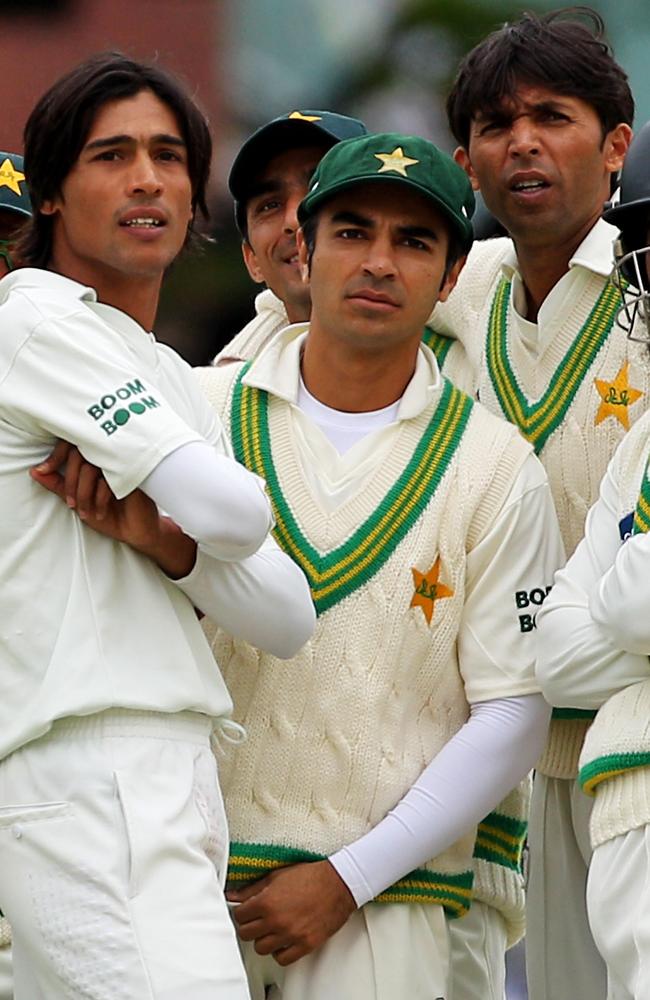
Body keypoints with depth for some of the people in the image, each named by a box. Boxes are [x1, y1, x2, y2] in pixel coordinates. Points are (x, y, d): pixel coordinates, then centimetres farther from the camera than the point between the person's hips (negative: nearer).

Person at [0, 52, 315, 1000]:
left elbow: (288, 617, 15)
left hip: (170, 784, 9)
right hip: (90, 779, -9)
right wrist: (201, 521, 12)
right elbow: (234, 515, -13)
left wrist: (166, 543, -4)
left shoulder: (174, 380, 24)